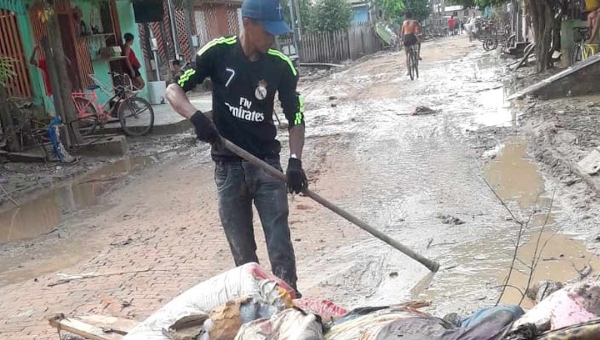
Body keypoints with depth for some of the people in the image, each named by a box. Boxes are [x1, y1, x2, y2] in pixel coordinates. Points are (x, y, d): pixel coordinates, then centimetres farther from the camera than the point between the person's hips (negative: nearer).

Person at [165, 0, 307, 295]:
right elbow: (173, 89, -6)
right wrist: (196, 116, -27)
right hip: (228, 166, 0)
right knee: (242, 249, 9)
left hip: (267, 164, 0)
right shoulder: (217, 52, -8)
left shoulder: (281, 65, -6)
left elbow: (295, 116, -3)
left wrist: (295, 161, -18)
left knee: (280, 245, -3)